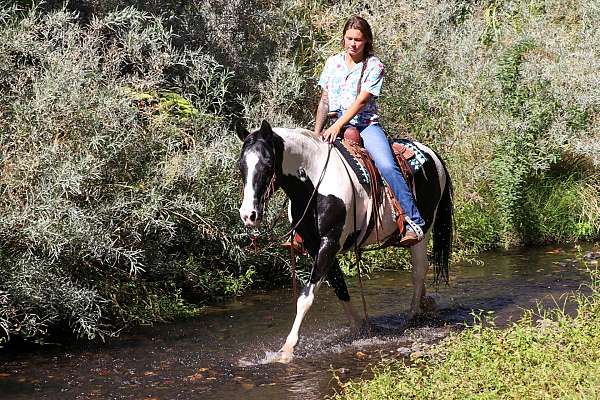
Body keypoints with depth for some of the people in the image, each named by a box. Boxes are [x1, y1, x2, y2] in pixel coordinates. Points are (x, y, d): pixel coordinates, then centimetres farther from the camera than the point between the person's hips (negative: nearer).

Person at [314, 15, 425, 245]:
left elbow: (362, 100, -12)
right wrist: (317, 133, 9)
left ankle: (414, 222, -29)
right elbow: (325, 101, 17)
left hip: (366, 125, -4)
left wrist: (338, 126, -22)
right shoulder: (333, 63, 13)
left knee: (387, 166, -27)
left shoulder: (374, 66, -1)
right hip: (337, 127, 4)